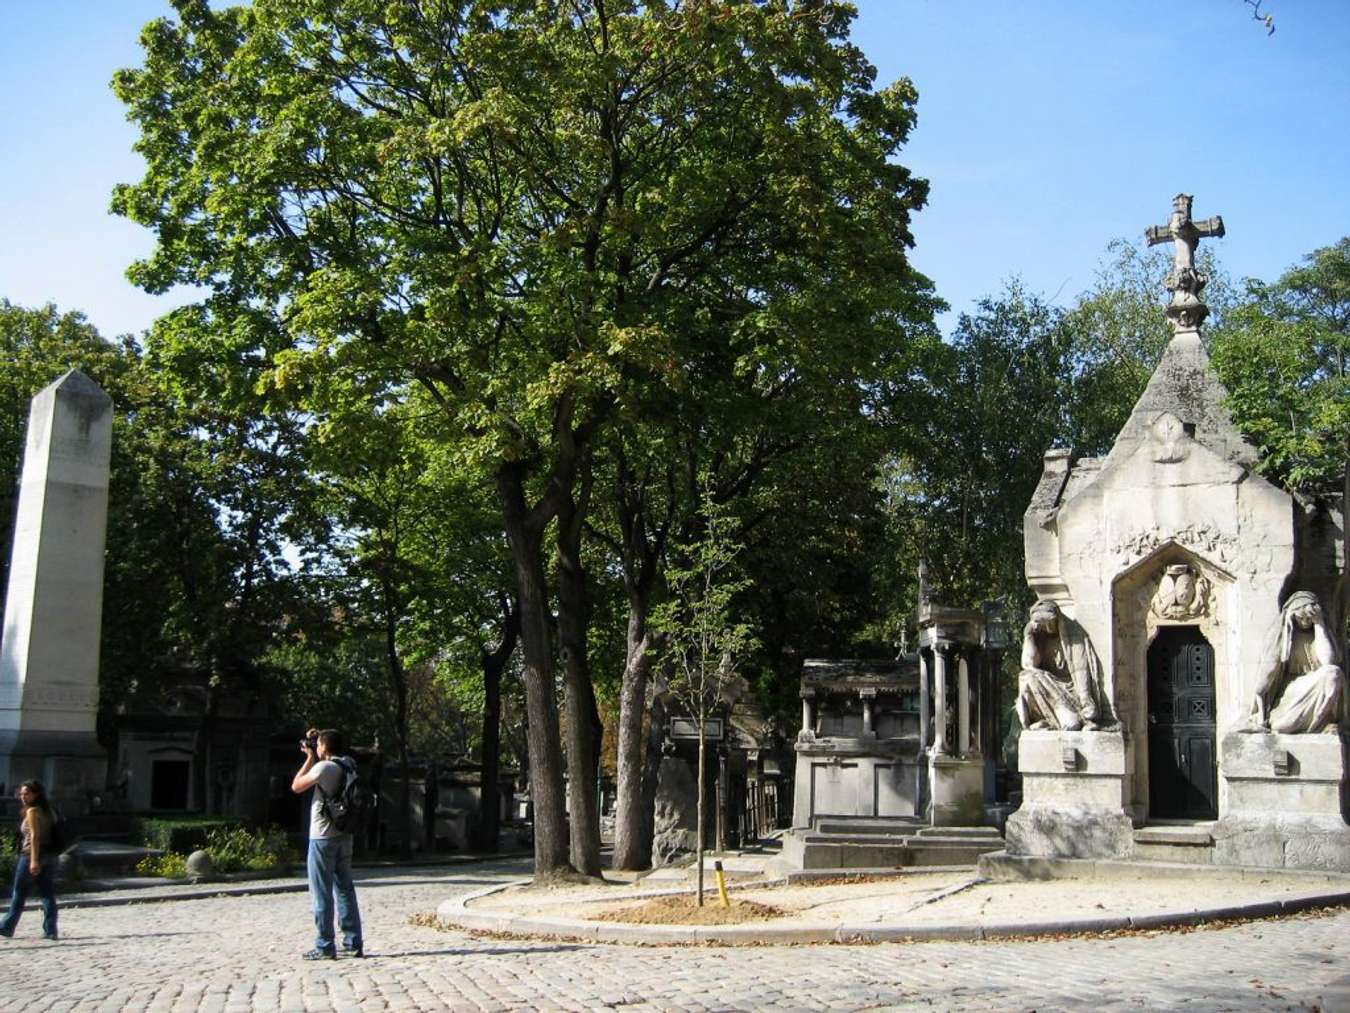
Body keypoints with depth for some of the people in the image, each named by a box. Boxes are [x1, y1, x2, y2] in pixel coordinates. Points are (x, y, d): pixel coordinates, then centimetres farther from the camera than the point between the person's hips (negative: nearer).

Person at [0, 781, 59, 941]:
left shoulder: (32, 811, -9)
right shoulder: (47, 811, 13)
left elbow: (35, 836, -17)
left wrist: (34, 860, -22)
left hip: (31, 856, -7)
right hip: (49, 856, 7)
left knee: (18, 894, 7)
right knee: (48, 894, 3)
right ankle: (50, 931, -1)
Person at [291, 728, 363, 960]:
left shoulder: (324, 767, -16)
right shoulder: (349, 765, 7)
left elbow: (296, 786, -5)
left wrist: (310, 757, 0)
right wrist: (313, 757, 16)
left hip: (323, 837, -7)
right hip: (345, 836, 7)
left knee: (322, 892, 0)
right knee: (345, 888, 12)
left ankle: (325, 947, 2)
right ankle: (354, 943, 13)